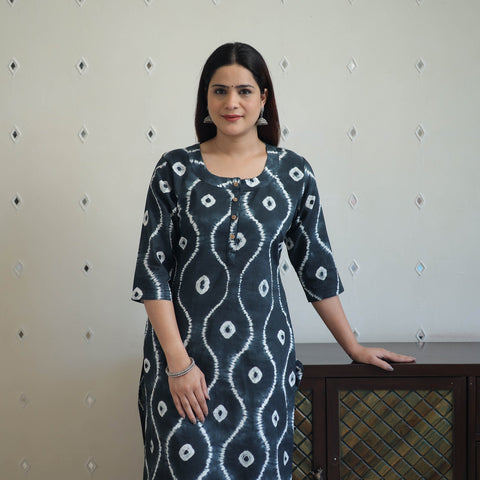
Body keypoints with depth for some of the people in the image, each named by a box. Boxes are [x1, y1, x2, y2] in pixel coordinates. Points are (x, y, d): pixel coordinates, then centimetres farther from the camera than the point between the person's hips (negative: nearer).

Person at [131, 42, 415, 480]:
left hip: (263, 356, 1)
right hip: (182, 348, -1)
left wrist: (354, 347, 11)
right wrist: (178, 361, -10)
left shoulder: (293, 173, 2)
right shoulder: (176, 170, -2)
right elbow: (152, 270, -4)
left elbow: (317, 266, 8)